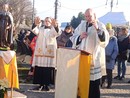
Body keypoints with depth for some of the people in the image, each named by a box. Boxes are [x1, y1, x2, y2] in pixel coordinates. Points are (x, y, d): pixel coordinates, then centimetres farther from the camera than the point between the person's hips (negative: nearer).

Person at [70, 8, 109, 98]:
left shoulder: (100, 25, -2)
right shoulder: (82, 25, 11)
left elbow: (105, 39, -18)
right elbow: (73, 38, 12)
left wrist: (97, 29, -32)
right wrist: (80, 37, -9)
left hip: (94, 59, -4)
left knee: (93, 84, -1)